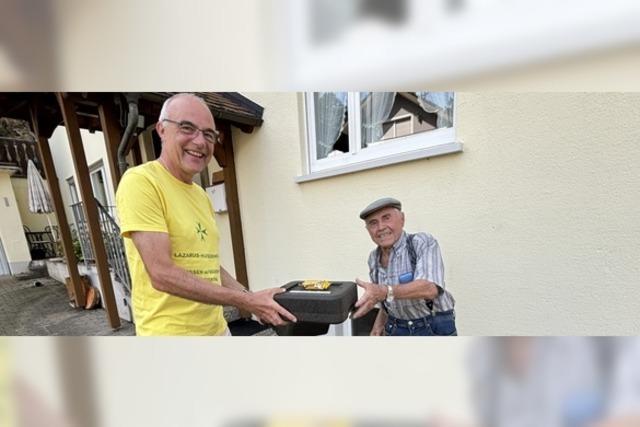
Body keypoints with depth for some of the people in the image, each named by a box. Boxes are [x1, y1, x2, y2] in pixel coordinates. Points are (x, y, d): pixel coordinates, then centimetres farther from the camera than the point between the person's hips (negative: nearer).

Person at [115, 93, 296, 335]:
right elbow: (162, 275, -23)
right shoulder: (140, 181, -15)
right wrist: (246, 301, -21)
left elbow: (208, 265, 9)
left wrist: (254, 301, 0)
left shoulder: (201, 195, 7)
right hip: (169, 331, -7)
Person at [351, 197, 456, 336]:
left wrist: (384, 291, -44)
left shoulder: (423, 242, -18)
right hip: (397, 330, 5)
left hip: (435, 329, -4)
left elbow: (430, 288, -33)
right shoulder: (374, 258, 0)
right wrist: (381, 321, 2)